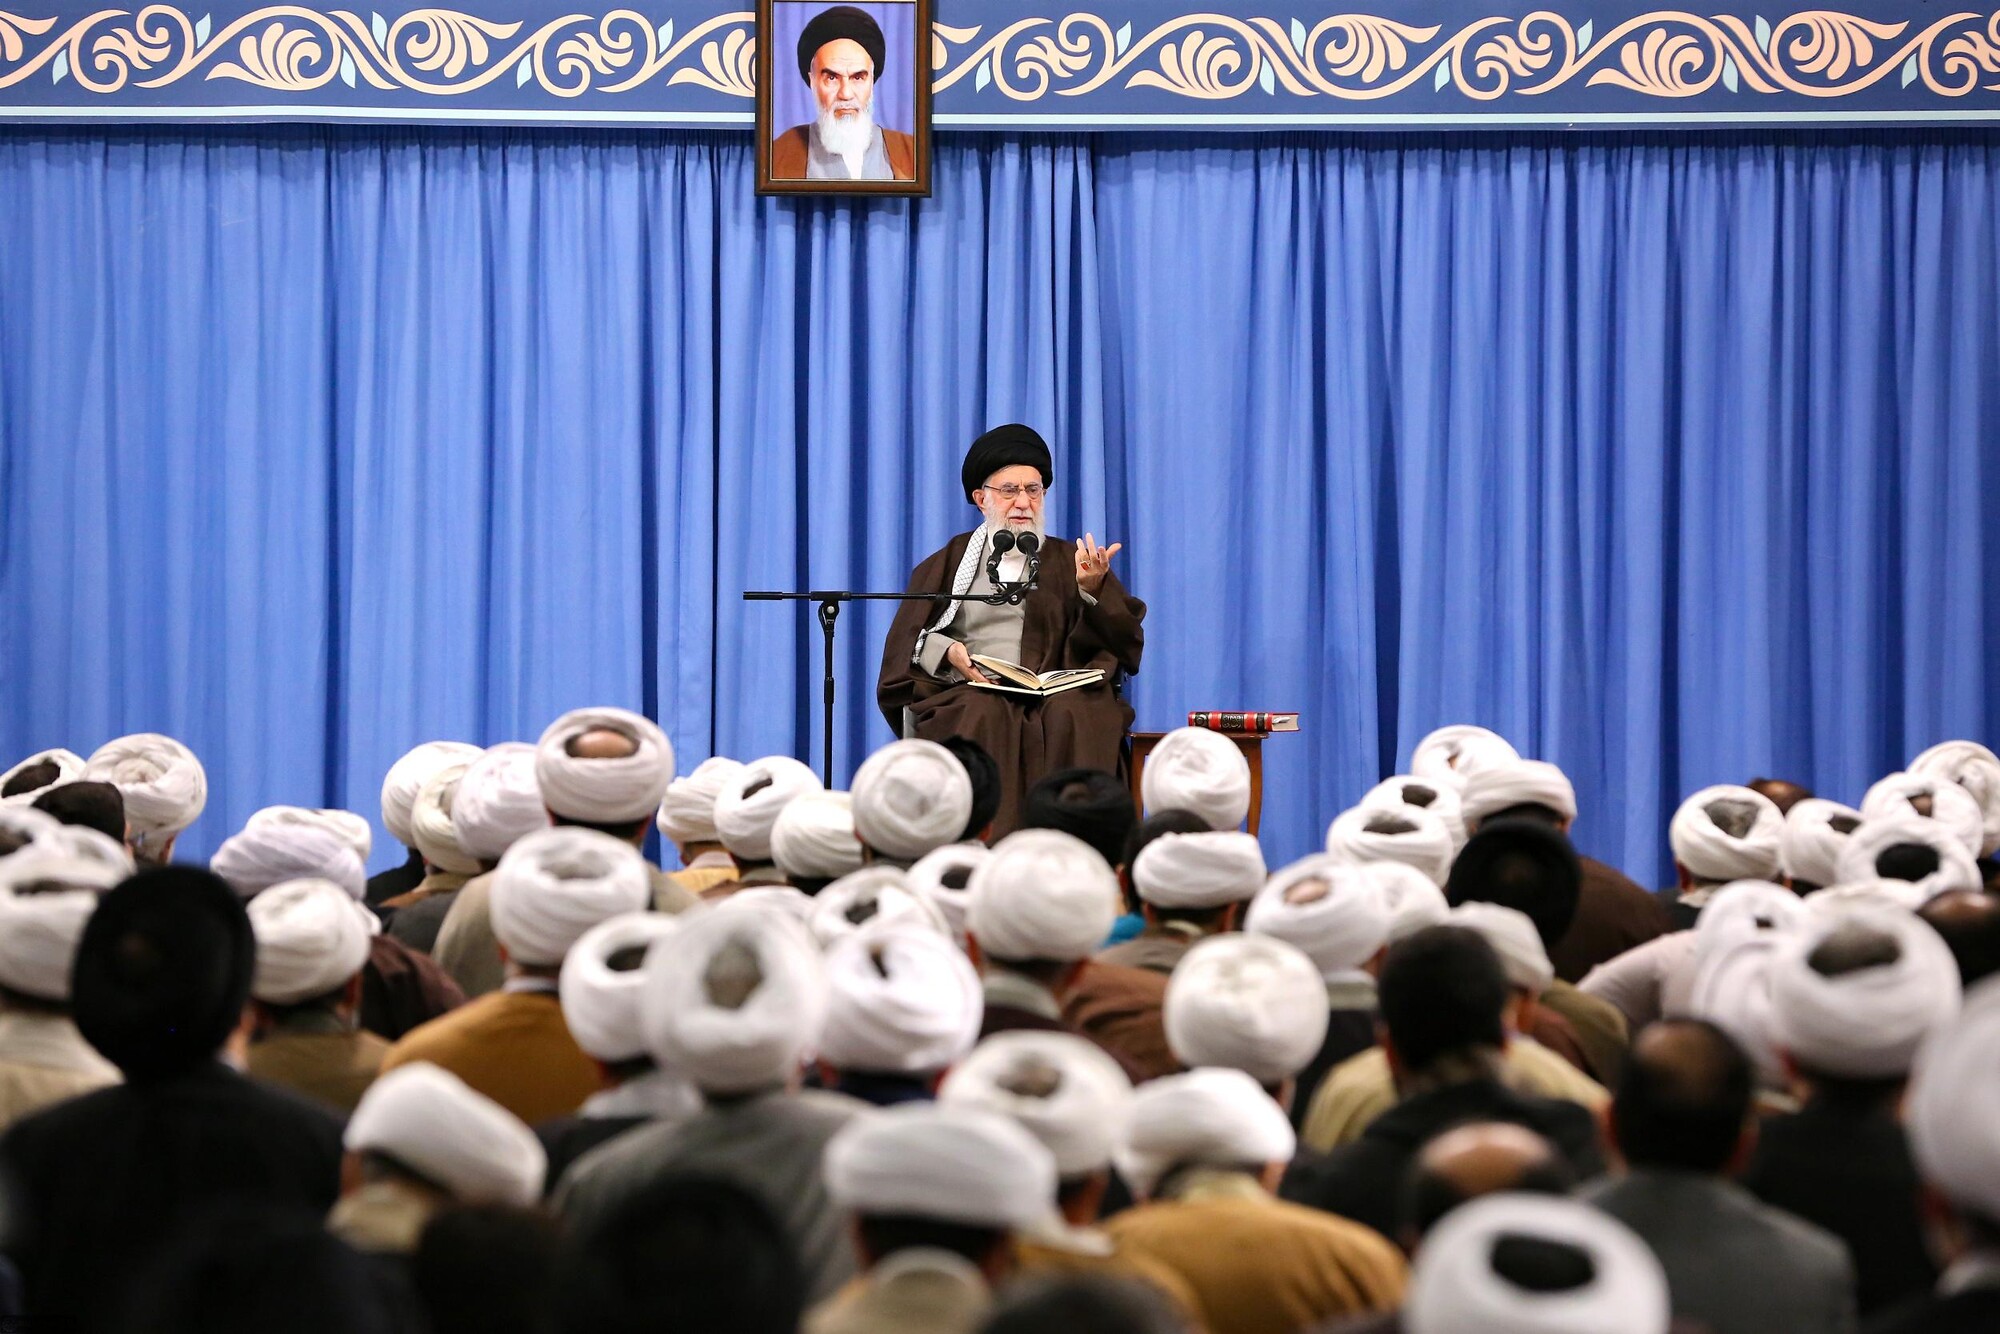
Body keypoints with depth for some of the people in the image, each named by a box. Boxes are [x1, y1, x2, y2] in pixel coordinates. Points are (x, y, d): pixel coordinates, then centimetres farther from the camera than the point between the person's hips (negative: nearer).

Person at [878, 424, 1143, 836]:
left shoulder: (1070, 563, 21)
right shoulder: (947, 564, 22)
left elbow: (1125, 641, 7)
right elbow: (905, 641, 14)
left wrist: (1094, 590, -12)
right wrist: (947, 652, -7)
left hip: (1058, 695, 0)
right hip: (968, 693, 0)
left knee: (1071, 719, -34)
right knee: (981, 718, -35)